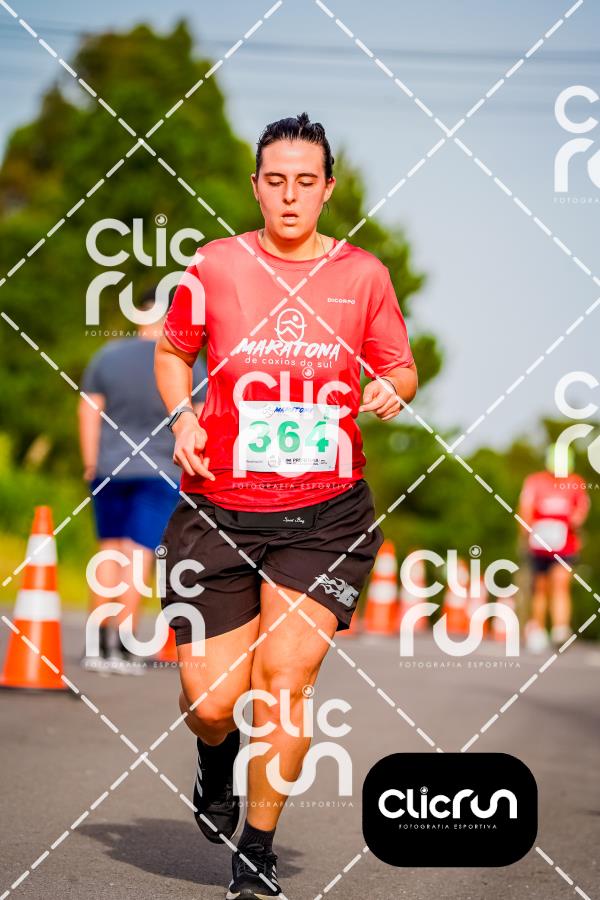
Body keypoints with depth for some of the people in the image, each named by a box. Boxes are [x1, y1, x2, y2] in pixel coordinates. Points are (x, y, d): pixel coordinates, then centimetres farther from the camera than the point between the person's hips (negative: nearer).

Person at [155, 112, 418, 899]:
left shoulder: (363, 274, 2)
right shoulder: (215, 265, 0)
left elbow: (400, 369, 13)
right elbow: (172, 352, 15)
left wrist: (392, 391, -10)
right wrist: (183, 418, -3)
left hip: (326, 512, 0)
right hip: (220, 506, 0)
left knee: (286, 680, -11)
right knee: (209, 700, -1)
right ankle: (217, 758, 38)